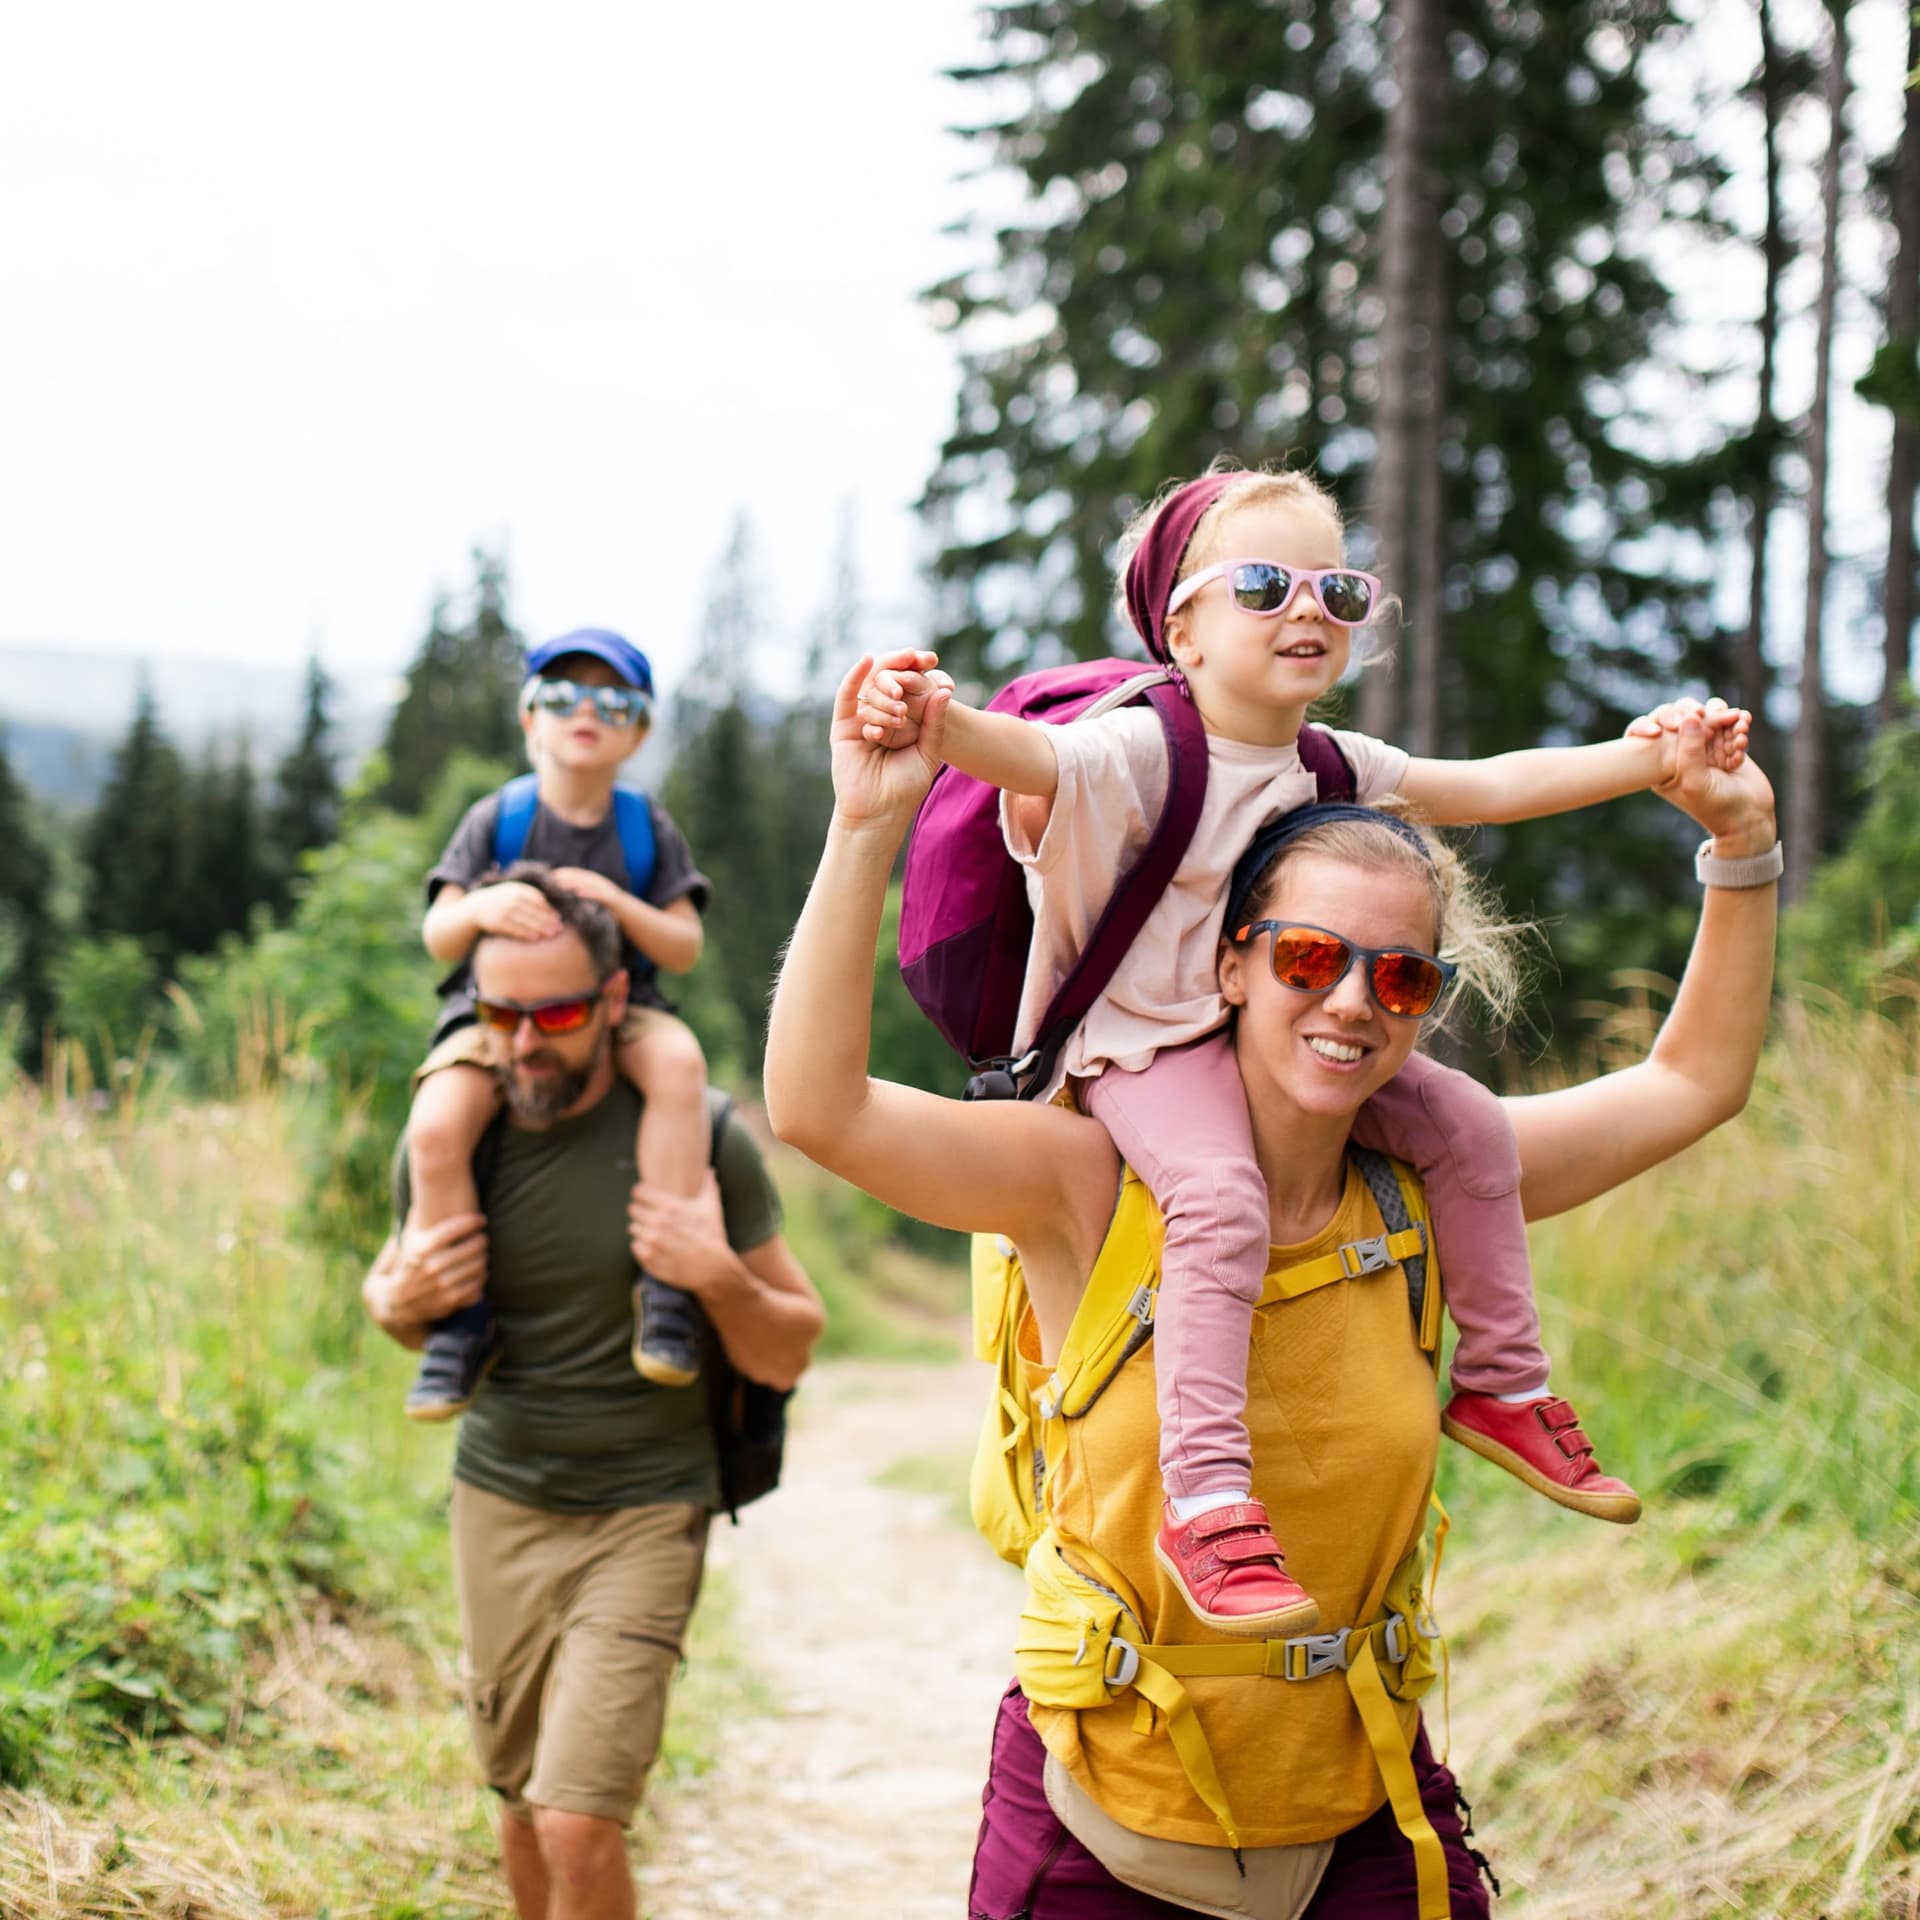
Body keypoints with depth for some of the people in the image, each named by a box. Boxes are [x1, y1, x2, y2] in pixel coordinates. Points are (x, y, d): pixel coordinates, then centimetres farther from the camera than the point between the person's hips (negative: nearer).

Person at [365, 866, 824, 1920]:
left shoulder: (701, 1139, -12)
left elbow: (787, 1356, -4)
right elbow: (390, 1295, 15)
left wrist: (721, 1277, -24)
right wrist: (404, 1298, -9)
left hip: (643, 1514, -3)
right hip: (498, 1503, 3)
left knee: (579, 1824, -15)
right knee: (523, 1803, 15)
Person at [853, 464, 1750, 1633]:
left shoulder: (1340, 768, 6)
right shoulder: (1141, 753, -18)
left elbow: (1490, 788, 13)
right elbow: (1025, 756, -36)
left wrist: (1653, 758, 6)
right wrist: (935, 721, -59)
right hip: (1150, 1048, -7)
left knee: (1468, 1124, 0)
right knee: (1221, 1196, -33)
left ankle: (1503, 1386, 16)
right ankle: (1206, 1500, -31)